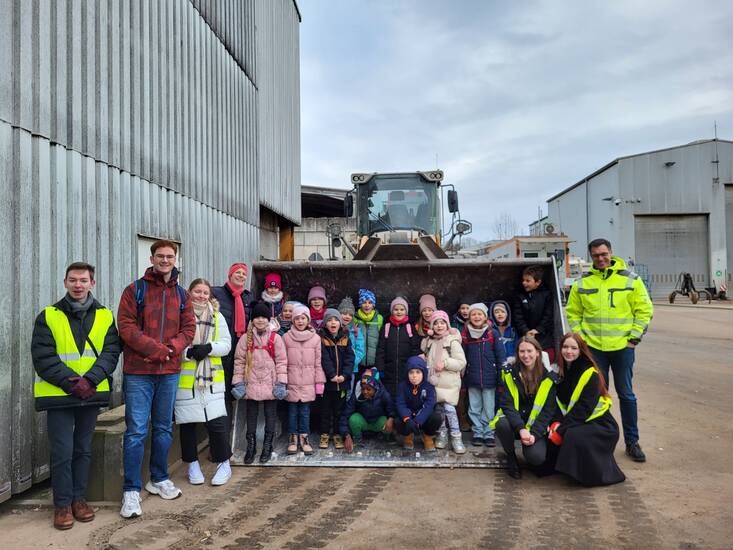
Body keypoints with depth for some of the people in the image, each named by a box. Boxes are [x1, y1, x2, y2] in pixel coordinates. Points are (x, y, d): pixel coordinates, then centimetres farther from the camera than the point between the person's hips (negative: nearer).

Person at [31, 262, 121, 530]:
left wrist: (89, 380, -18)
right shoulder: (48, 316, -2)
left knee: (83, 449, 13)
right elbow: (43, 357, -8)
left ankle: (79, 498, 26)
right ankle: (62, 504, 15)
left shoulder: (105, 316, 4)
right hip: (58, 395, -2)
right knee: (62, 451, 0)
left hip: (91, 394, 2)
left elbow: (110, 352, -3)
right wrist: (71, 382, -18)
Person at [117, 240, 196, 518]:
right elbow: (126, 326, -8)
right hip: (138, 371, -4)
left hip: (170, 371, 4)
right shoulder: (135, 290, 0)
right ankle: (131, 490, 5)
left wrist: (171, 348, -12)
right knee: (136, 430, -4)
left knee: (164, 429, 14)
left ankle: (159, 479, 29)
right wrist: (155, 348, -16)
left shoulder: (182, 294, 11)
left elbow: (189, 329, 7)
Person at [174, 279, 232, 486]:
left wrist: (209, 348, -12)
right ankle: (193, 465, 26)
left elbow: (226, 344, 5)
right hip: (185, 379, -1)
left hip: (211, 378, 1)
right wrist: (188, 352, -20)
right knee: (187, 423, 8)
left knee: (217, 422, -2)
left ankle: (224, 464, 15)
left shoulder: (217, 316, 9)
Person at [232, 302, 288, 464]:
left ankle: (267, 447, 21)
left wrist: (281, 383, -7)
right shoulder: (246, 338, 2)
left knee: (270, 415, 8)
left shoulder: (275, 338, -2)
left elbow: (281, 361, -2)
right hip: (251, 384, 1)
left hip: (270, 384, -1)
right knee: (251, 415, 10)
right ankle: (251, 447, 22)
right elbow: (239, 361, 3)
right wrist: (238, 383, -2)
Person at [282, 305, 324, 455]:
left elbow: (318, 362, 3)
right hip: (291, 381, 0)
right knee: (292, 410, 7)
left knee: (305, 410, 6)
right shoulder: (286, 337, 0)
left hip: (308, 382, 0)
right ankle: (293, 438, 20)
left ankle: (303, 438, 18)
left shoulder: (315, 338, 1)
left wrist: (320, 382, 1)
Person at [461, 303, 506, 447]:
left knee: (489, 408, 6)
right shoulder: (465, 335, 3)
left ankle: (489, 434, 16)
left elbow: (501, 356, -3)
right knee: (474, 409, 9)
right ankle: (477, 434, 19)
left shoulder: (493, 333, -4)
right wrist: (462, 376, 6)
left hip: (489, 377, -2)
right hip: (472, 378, 2)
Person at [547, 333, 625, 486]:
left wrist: (562, 428, -24)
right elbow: (558, 402, 2)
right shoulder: (559, 370, 3)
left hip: (598, 424, -6)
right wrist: (556, 423, -16)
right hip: (572, 422, 6)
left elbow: (584, 408, -21)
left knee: (573, 436, -32)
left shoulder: (590, 374, -16)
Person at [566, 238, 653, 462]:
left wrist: (634, 337, -4)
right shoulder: (581, 283, 1)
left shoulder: (630, 279, -2)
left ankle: (632, 442, 21)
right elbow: (573, 313, 7)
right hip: (593, 348, 1)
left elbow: (644, 310, 1)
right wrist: (580, 337, -1)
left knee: (626, 395, 8)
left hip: (623, 347, -1)